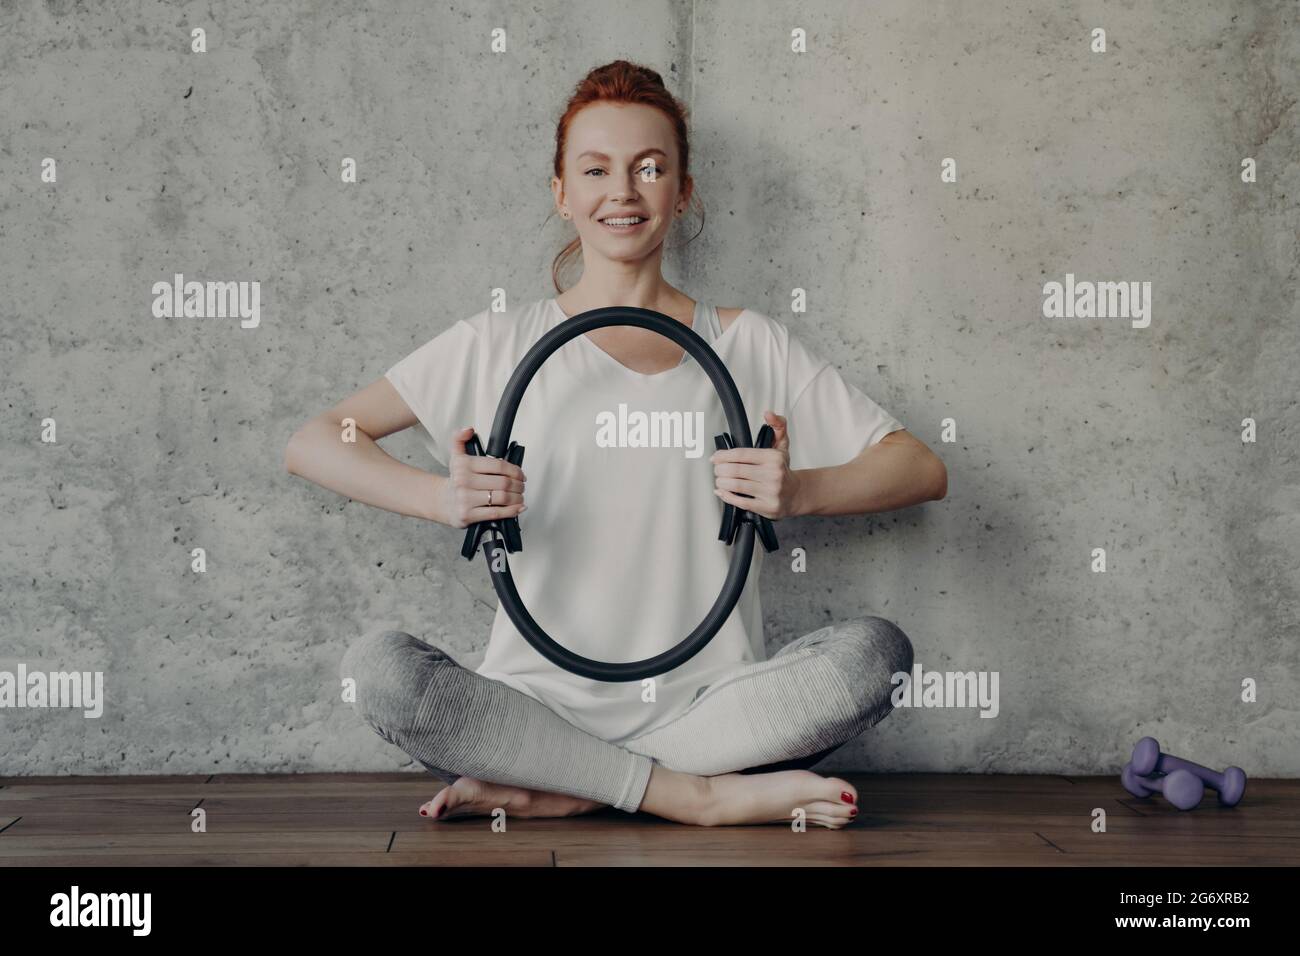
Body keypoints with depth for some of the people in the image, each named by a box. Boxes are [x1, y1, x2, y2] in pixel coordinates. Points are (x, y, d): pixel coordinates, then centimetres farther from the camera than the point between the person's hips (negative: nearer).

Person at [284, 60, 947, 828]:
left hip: (706, 705, 1)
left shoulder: (748, 346, 10)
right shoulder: (502, 347, 8)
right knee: (379, 665, -28)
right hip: (538, 709, -1)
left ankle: (554, 793, -21)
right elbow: (312, 444, 3)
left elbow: (923, 471, 6)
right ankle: (705, 796, -21)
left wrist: (798, 490, -14)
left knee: (875, 649, -24)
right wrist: (443, 497, -16)